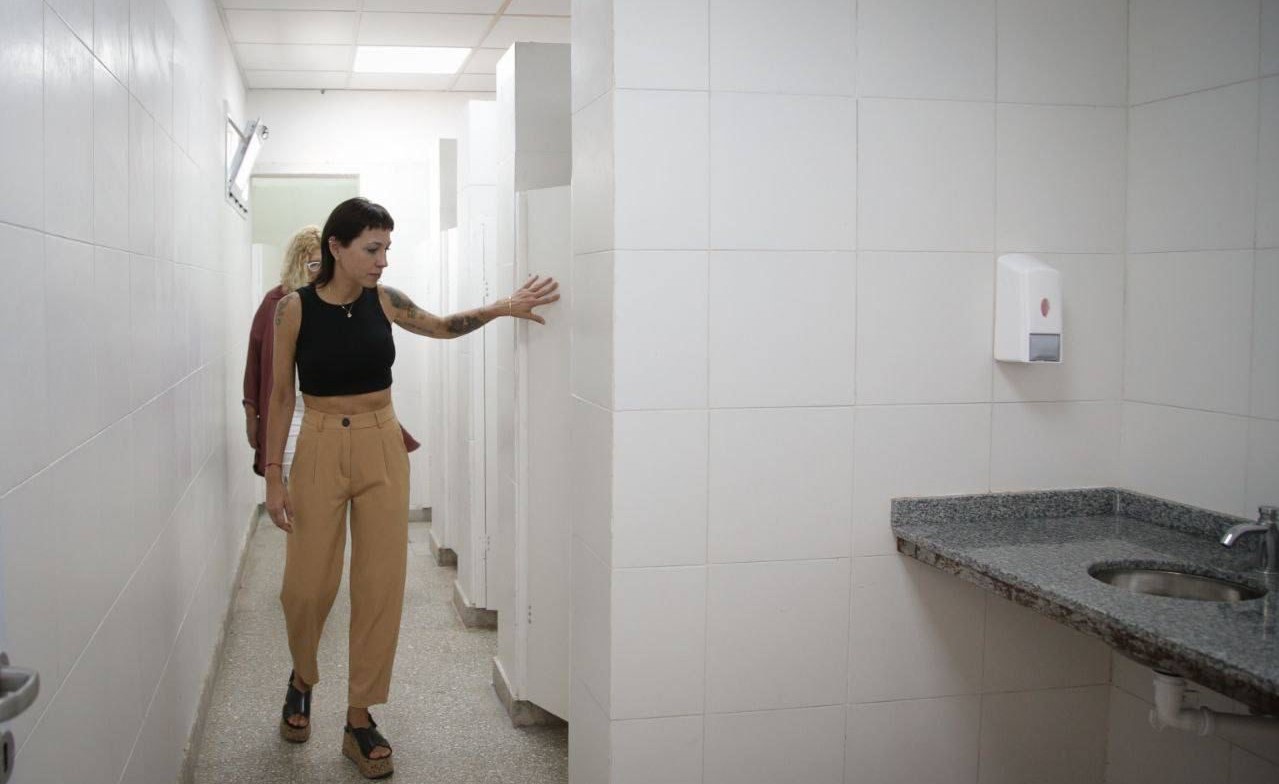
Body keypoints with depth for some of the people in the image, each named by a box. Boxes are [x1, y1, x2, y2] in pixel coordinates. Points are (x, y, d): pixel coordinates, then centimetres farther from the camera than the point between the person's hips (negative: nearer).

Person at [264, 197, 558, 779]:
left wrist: (502, 308, 3)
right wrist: (274, 474, -4)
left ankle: (359, 720, 16)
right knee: (308, 584, 2)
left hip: (383, 449, 2)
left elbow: (442, 327, 18)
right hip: (320, 450, -2)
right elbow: (281, 394, -1)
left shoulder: (384, 301, 0)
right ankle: (303, 677, 35)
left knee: (381, 587, 2)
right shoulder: (295, 307, -7)